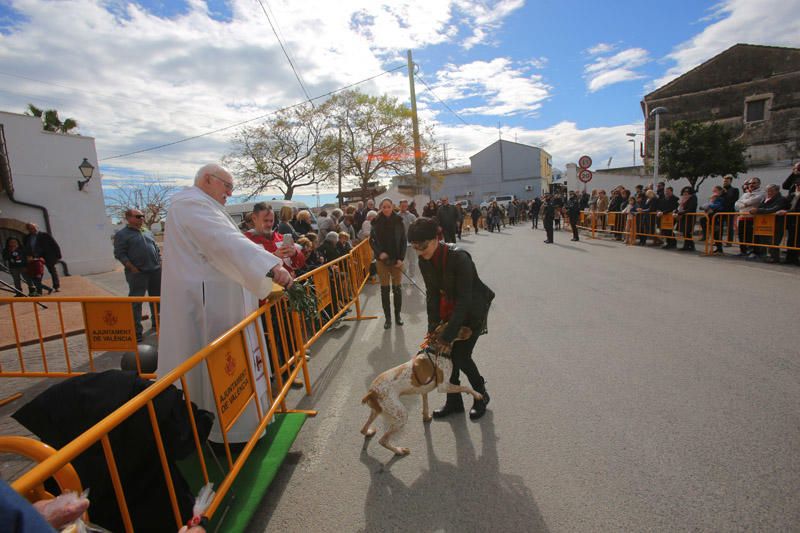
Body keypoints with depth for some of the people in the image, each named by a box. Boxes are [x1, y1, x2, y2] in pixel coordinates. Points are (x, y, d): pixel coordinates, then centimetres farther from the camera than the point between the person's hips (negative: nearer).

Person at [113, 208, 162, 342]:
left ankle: (157, 323, 28)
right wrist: (133, 268, -16)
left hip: (155, 271, 6)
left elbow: (156, 248, 20)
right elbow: (119, 254, -10)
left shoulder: (147, 232, 15)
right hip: (138, 274, -6)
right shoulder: (122, 234, -4)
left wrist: (160, 263, 11)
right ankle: (136, 331, 1)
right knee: (135, 302, -3)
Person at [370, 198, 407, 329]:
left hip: (396, 260, 0)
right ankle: (387, 317, 15)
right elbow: (371, 241, 2)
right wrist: (379, 253, -14)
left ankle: (397, 315, 22)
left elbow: (403, 241, 0)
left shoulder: (399, 221, -3)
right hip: (382, 260, 0)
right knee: (385, 289, 5)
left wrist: (401, 258, -8)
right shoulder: (377, 222, -2)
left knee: (397, 288, 7)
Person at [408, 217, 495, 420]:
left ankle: (481, 395, 23)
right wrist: (433, 326, -9)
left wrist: (448, 334, -29)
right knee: (447, 353, 6)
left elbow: (464, 299, -30)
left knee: (460, 355, -6)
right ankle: (454, 402, 26)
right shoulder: (424, 262, -11)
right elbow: (432, 293, -4)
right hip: (451, 308, 6)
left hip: (473, 309, -6)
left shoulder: (459, 258, -32)